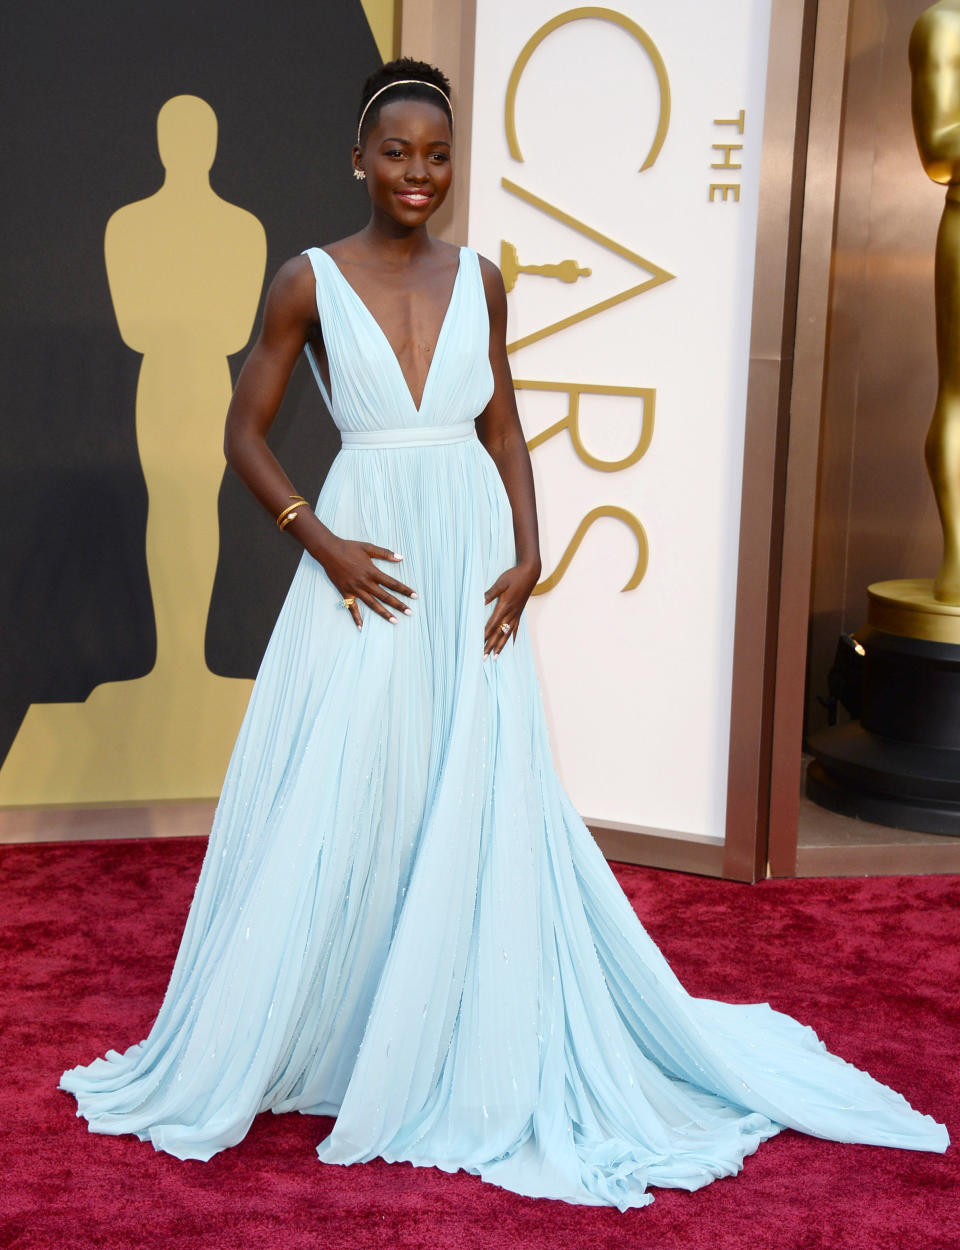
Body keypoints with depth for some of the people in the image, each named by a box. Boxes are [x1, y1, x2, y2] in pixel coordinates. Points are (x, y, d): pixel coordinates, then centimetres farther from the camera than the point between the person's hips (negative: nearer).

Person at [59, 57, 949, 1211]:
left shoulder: (478, 278, 7)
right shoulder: (309, 280, -1)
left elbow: (503, 429, 12)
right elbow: (245, 435, 0)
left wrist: (527, 555, -2)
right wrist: (322, 543, -12)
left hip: (470, 565, 3)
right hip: (368, 567, -2)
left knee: (484, 810, 7)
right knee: (335, 812, 2)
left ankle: (485, 1061, 24)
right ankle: (285, 1047, 22)